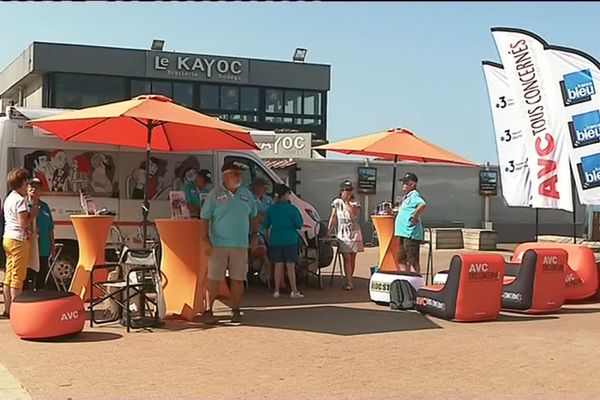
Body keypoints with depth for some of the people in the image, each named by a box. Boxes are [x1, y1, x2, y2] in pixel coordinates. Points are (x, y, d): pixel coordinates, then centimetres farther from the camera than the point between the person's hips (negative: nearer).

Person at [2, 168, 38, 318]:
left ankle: (7, 309, 15)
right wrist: (35, 211, -7)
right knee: (18, 276, -7)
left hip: (8, 238, 10)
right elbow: (24, 223, -18)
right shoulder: (20, 200, -13)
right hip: (19, 240, -9)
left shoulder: (9, 198, 16)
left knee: (9, 276, 11)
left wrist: (32, 203, 15)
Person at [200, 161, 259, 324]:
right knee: (214, 278, -2)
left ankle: (236, 310, 15)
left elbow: (253, 217, 20)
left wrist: (255, 235, 13)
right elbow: (204, 218, -4)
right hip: (218, 244, -3)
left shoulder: (247, 194, 10)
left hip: (240, 245, 3)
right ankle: (208, 310, 6)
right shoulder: (215, 194, -3)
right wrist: (205, 240, -11)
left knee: (238, 279, 5)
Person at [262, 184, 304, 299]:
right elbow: (299, 225, -5)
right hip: (289, 240, -3)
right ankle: (294, 291, -1)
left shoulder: (271, 209, 4)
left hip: (275, 240, 3)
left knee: (278, 266, 8)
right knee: (290, 266, -1)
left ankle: (276, 291, 7)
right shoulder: (291, 208, -7)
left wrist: (267, 236, 27)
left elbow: (265, 226, 12)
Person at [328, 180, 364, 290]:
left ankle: (349, 280, 15)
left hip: (354, 233, 1)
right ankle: (349, 282, -15)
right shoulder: (337, 202, 5)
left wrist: (347, 202, -15)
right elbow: (333, 218, 5)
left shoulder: (355, 204, 2)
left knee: (352, 258, 5)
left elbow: (353, 213, -18)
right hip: (342, 233, 0)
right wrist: (329, 231, -1)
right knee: (346, 258, -9)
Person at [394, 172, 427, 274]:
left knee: (413, 262, -7)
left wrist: (414, 217, -24)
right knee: (402, 260, 16)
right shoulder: (407, 197, 18)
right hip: (404, 233, 11)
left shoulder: (414, 195, -12)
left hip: (411, 234, -11)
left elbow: (422, 205, -33)